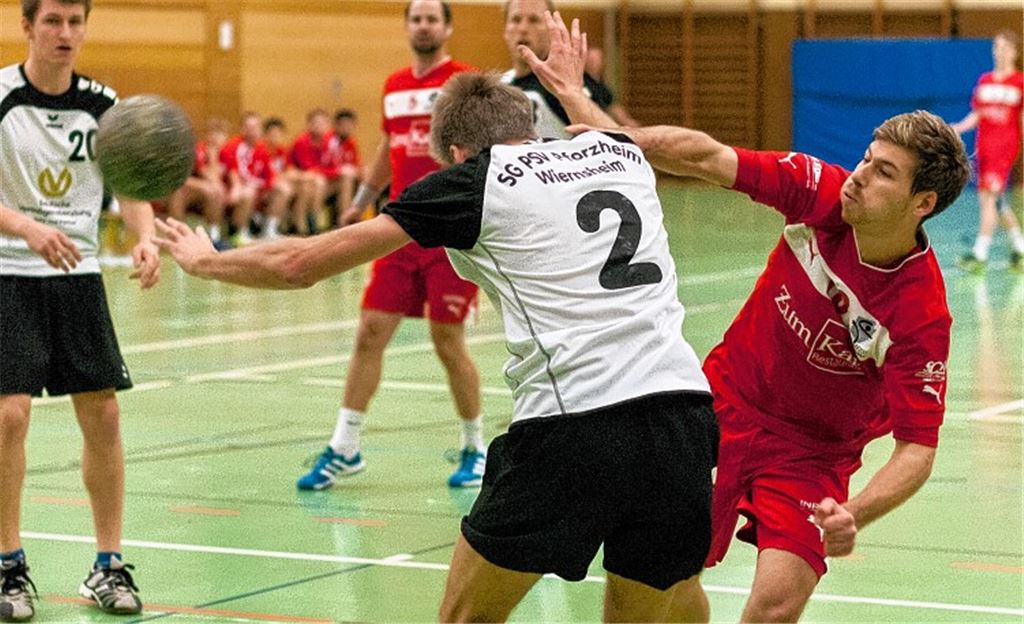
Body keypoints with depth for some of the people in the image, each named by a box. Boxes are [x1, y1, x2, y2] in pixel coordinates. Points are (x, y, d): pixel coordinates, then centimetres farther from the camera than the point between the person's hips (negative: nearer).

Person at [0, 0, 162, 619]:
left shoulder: (102, 103, 2)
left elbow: (131, 186, 0)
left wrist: (146, 239, -19)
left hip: (78, 273, 4)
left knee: (103, 413, 1)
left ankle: (109, 566, 13)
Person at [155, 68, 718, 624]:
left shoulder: (473, 180, 8)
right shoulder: (624, 154, 19)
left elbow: (299, 264, 14)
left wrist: (203, 260, 30)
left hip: (571, 427, -4)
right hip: (682, 414, 4)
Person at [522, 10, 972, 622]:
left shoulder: (922, 314, -26)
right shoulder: (822, 190, -17)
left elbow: (917, 448, -24)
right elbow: (706, 157, -10)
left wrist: (853, 516, -41)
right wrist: (595, 121, -18)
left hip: (810, 450, -3)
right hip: (726, 402, 3)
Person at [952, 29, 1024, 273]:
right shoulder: (984, 81, 12)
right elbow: (976, 115, 14)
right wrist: (958, 127, -2)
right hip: (984, 147, 6)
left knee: (989, 196, -16)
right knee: (996, 202, 11)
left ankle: (980, 253, -17)